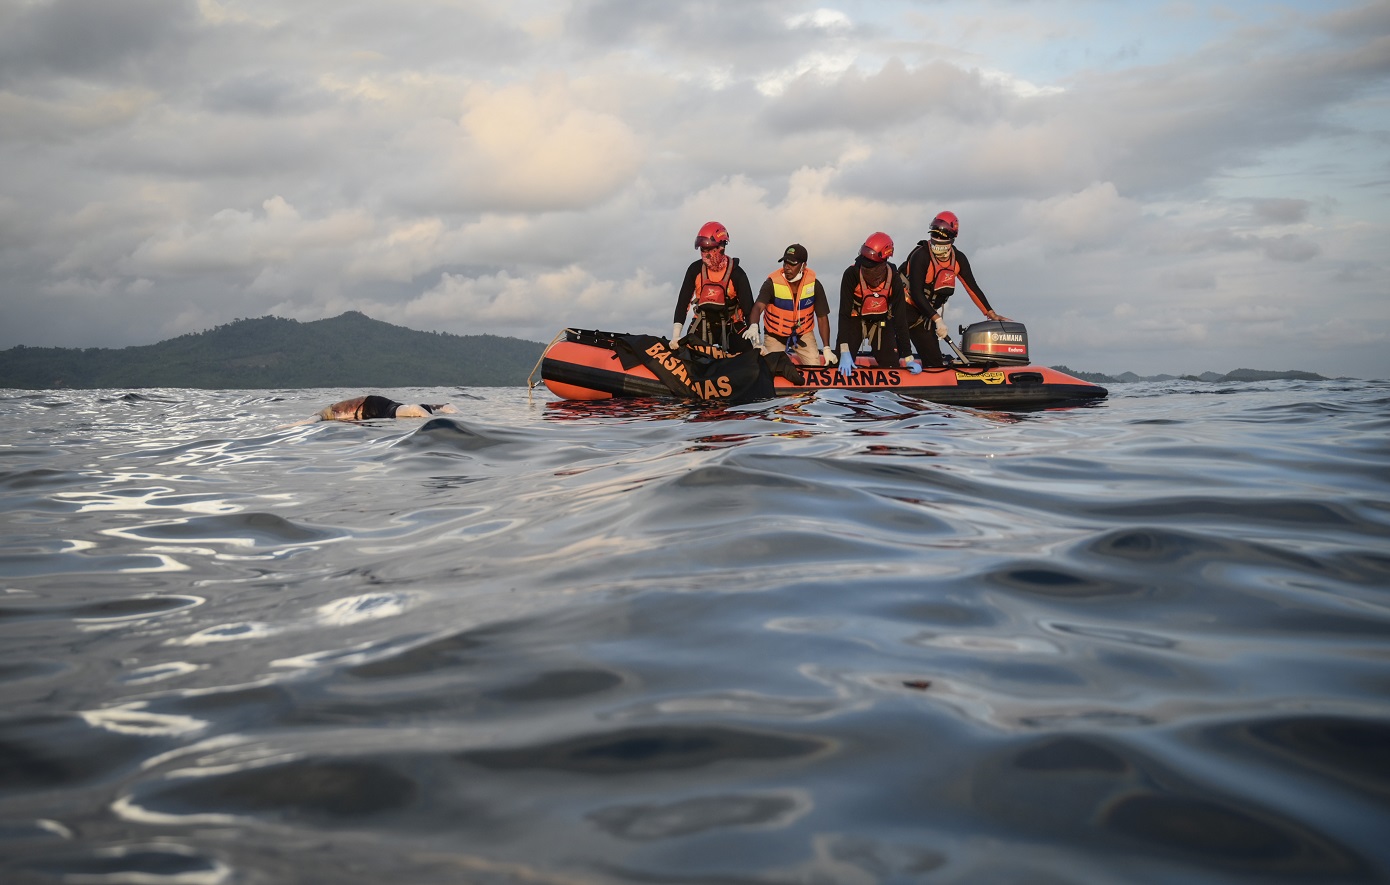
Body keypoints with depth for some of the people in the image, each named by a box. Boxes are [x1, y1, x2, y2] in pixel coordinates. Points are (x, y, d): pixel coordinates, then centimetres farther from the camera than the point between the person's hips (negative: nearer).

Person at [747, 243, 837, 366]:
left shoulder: (814, 284, -13)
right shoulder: (772, 283, -20)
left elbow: (822, 317, -6)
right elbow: (758, 307, -35)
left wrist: (826, 349, -7)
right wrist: (753, 326, -57)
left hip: (804, 334, 2)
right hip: (774, 336, -2)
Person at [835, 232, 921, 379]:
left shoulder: (894, 279, -22)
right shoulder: (851, 274, -27)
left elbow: (900, 317, -16)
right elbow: (844, 313, -25)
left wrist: (908, 357, -16)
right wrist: (844, 351, -33)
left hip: (882, 322, 1)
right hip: (855, 320, -1)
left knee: (892, 366, -6)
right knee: (841, 365, -14)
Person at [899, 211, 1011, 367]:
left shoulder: (958, 259, -1)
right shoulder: (921, 255, -19)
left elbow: (972, 288, 6)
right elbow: (916, 293, -23)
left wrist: (992, 314, 1)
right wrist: (937, 319, -25)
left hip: (926, 313, 6)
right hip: (905, 309, -6)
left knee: (934, 360, 1)